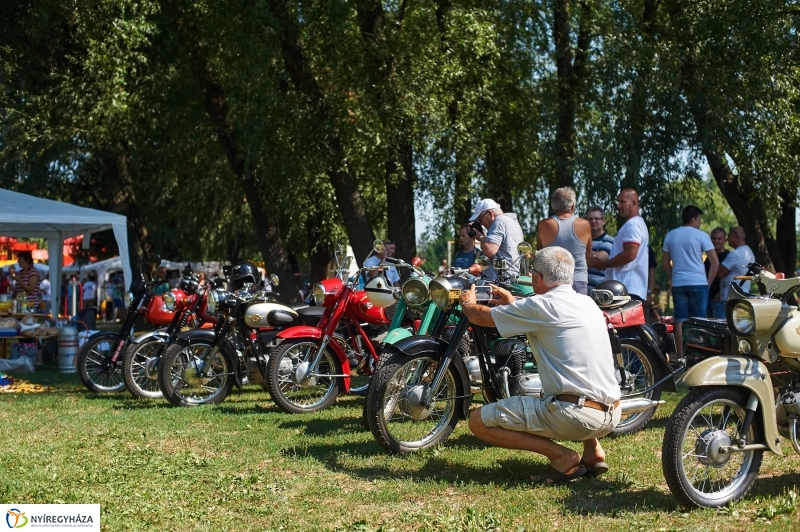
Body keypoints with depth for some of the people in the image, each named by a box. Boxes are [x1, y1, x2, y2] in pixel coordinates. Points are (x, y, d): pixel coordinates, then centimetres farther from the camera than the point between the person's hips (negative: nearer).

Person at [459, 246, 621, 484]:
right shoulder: (588, 304, 14)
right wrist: (513, 303, 43)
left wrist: (467, 304, 23)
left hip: (576, 416, -9)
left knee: (478, 421, -4)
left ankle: (560, 456, -6)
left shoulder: (542, 305, -9)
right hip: (611, 415, 9)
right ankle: (593, 450, 20)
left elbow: (482, 317, 2)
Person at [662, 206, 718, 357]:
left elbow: (665, 263, 13)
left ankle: (681, 355, 2)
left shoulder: (670, 236, 9)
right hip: (698, 283, -4)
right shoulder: (701, 235, -4)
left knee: (680, 321, 3)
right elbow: (715, 263, -4)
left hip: (678, 284, 4)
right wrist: (708, 282, 4)